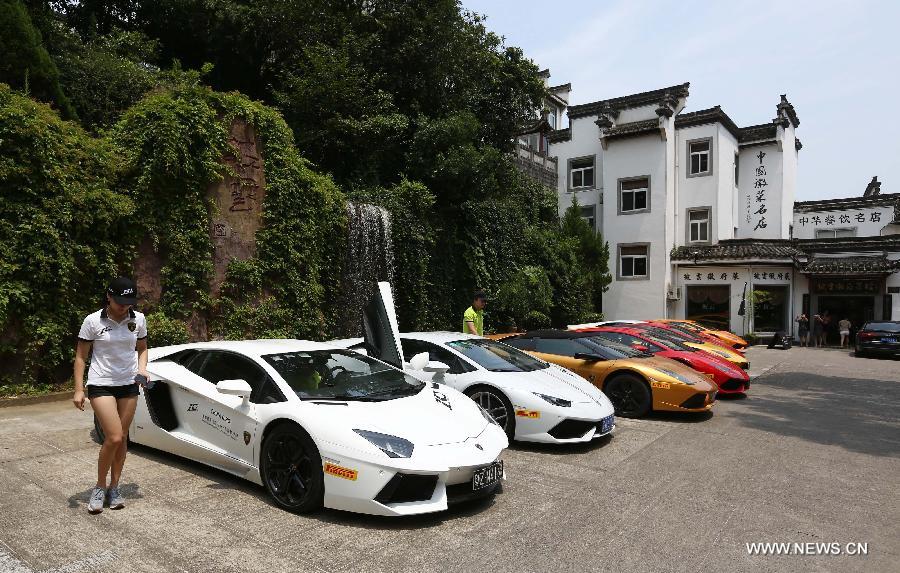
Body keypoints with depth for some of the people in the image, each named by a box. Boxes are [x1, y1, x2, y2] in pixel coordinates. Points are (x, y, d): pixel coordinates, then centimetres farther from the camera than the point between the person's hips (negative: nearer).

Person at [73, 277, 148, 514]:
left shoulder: (138, 319, 0)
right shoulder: (93, 321, -9)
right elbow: (80, 357, -2)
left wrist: (142, 368, -5)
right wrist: (78, 390, -7)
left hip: (129, 385, 3)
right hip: (101, 385, -3)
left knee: (122, 438, 6)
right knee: (113, 438, -12)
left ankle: (114, 488, 22)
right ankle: (100, 487, 10)